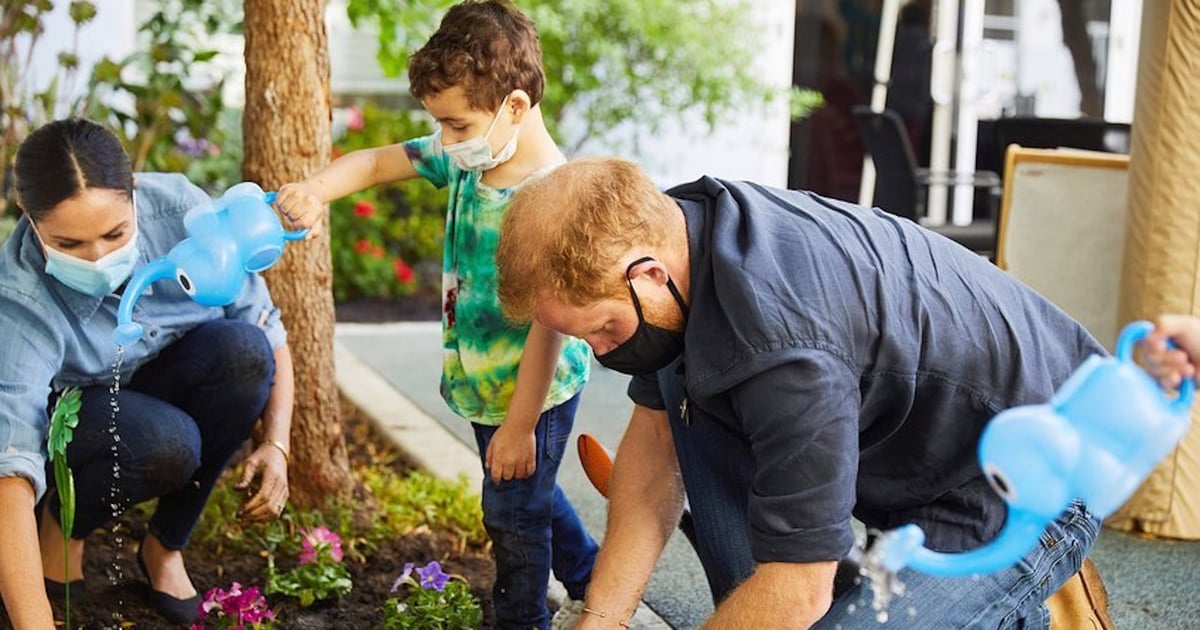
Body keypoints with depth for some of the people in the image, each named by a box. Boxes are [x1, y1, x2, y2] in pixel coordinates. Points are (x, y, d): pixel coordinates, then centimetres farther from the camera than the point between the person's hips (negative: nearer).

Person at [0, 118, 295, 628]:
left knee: (243, 350, -29)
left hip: (165, 387, 4)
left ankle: (165, 546, -10)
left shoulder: (181, 211, -26)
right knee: (165, 443, -37)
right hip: (69, 412, -4)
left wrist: (276, 444, -25)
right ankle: (63, 526, -1)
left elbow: (267, 332, -13)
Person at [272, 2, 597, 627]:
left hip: (533, 394, -9)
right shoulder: (467, 159, -6)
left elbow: (549, 323, -27)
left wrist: (520, 425, -23)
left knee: (513, 513, 8)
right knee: (530, 495, 26)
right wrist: (316, 190, -16)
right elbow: (378, 161, 5)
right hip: (481, 385, 9)